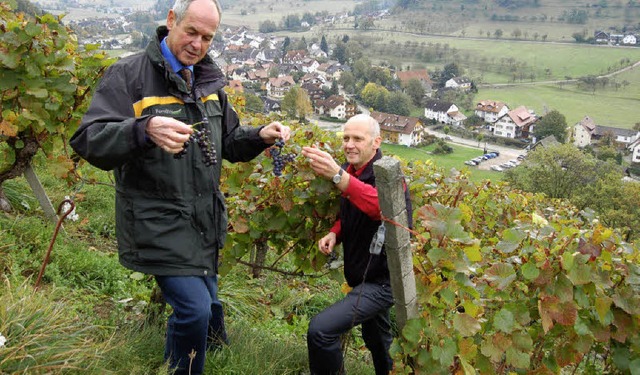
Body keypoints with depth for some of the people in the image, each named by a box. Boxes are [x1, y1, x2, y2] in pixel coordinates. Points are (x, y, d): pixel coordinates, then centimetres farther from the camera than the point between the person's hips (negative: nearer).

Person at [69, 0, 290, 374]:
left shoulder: (209, 81, 11)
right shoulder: (129, 74, -11)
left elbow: (229, 142, 18)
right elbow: (90, 141, -21)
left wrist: (261, 136, -3)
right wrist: (145, 130, -40)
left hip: (205, 222, 7)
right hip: (159, 225, -7)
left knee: (205, 307, 17)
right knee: (195, 308, -14)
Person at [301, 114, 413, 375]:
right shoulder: (349, 170, 2)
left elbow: (381, 205, -46)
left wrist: (337, 176, -60)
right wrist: (335, 233, -4)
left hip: (382, 281, -9)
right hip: (364, 276, 9)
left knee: (320, 330, -21)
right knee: (375, 338, 29)